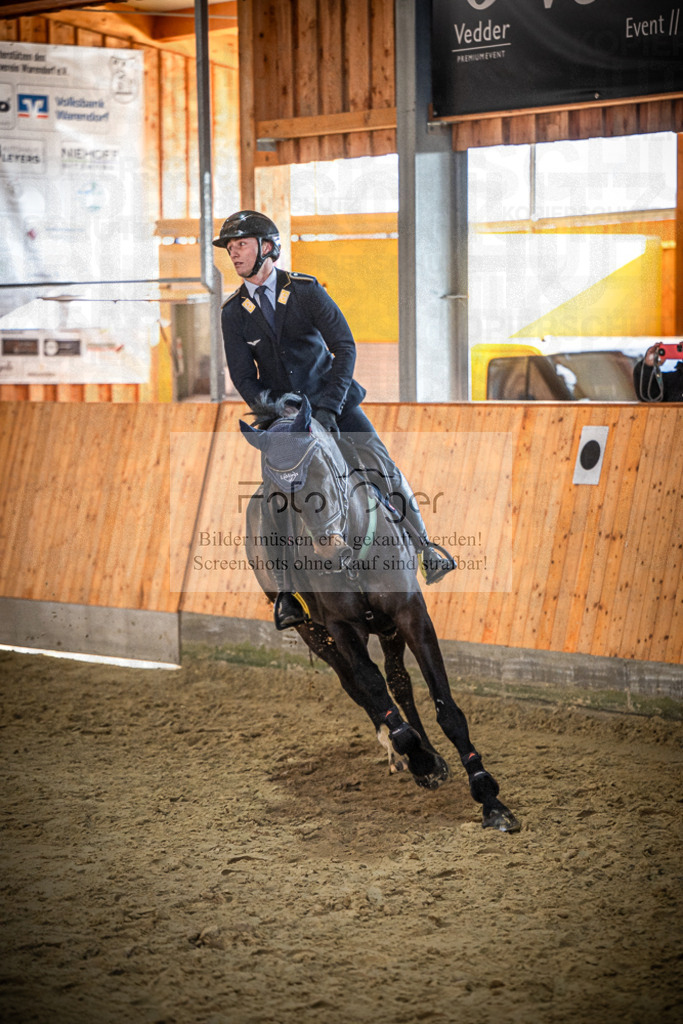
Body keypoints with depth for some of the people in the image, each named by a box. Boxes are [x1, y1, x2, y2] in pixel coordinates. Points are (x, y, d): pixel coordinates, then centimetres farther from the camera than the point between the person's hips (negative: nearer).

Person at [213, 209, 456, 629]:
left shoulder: (305, 290, -9)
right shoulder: (234, 313, -2)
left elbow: (345, 346, -13)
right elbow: (242, 374, -1)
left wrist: (330, 406, -22)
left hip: (331, 399, -1)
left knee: (383, 467, -13)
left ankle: (424, 546, 2)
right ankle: (286, 593, -1)